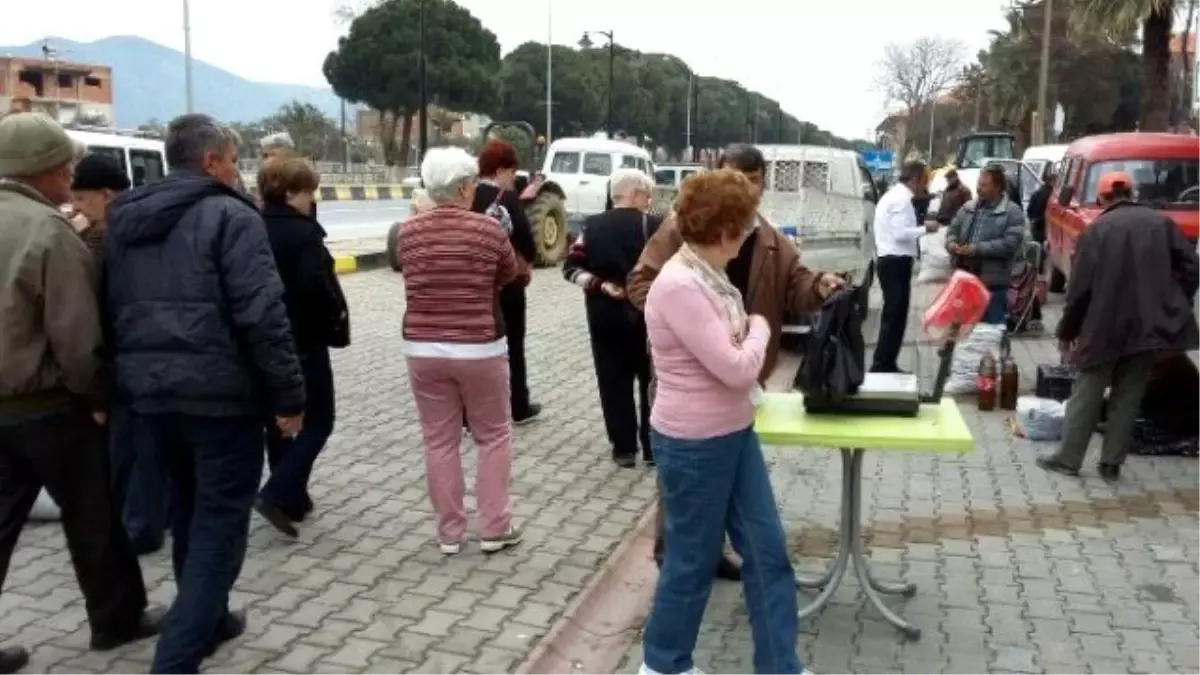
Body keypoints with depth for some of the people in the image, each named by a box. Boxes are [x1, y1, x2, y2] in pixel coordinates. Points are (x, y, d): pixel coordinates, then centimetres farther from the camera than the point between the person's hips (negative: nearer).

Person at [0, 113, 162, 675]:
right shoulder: (47, 230, -19)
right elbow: (74, 334, -20)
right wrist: (96, 395, -6)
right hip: (46, 405, -7)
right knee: (93, 517, 10)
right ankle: (117, 619, 25)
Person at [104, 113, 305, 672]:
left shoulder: (123, 221, 13)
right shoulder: (230, 217, -11)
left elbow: (110, 309, 17)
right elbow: (262, 315, -19)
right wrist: (288, 395, -13)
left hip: (150, 392, 8)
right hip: (220, 394, -7)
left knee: (189, 510, 22)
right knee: (220, 522, 0)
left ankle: (206, 620, 36)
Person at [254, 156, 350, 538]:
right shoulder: (303, 233, -17)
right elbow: (318, 288, -25)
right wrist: (337, 322, -10)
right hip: (303, 342, -8)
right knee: (317, 421, 3)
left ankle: (291, 497, 24)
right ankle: (278, 494, -8)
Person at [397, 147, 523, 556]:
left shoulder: (409, 232, -1)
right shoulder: (487, 229, -10)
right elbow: (510, 276, 6)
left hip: (423, 349, 3)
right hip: (479, 349, -3)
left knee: (439, 441, 11)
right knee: (493, 436, 12)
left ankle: (449, 532, 18)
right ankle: (495, 528, 16)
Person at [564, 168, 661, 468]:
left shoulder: (593, 226, 0)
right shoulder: (656, 226, -6)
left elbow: (572, 267, -6)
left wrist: (600, 285, -8)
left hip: (606, 317, 1)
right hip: (648, 316, -1)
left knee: (615, 383, 8)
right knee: (652, 381, 11)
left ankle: (624, 448, 12)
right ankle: (653, 447, 16)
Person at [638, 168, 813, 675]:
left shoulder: (708, 274, 6)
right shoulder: (679, 286, -25)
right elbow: (735, 367, -24)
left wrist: (752, 333, -1)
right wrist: (760, 329, -8)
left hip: (733, 433, 9)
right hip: (693, 444, -9)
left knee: (767, 551, 12)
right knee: (693, 559, 8)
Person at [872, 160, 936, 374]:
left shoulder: (893, 195, 18)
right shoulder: (902, 198, -14)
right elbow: (900, 233, -23)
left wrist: (920, 227, 14)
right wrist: (925, 228, -12)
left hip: (889, 260, 11)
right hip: (897, 262, -11)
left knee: (893, 314, 14)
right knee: (895, 315, -7)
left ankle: (885, 364, 19)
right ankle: (881, 365, -5)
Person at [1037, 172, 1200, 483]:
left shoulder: (1097, 229, -4)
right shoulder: (1162, 223, 5)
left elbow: (1080, 287, -6)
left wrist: (1067, 331, 2)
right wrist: (1172, 306, 13)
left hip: (1105, 327, -3)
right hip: (1149, 325, 3)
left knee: (1086, 394, 7)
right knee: (1128, 396, 11)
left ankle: (1067, 459, 10)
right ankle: (1111, 464, 12)